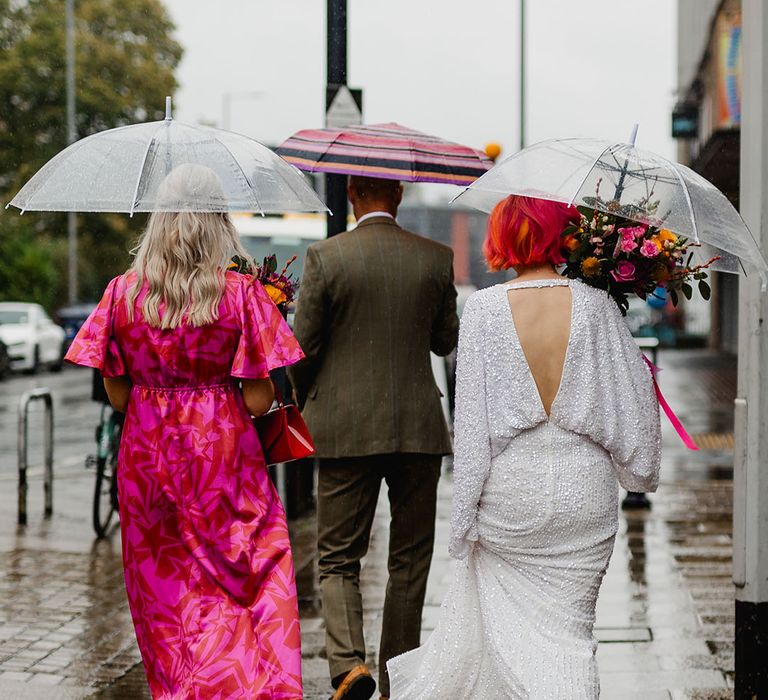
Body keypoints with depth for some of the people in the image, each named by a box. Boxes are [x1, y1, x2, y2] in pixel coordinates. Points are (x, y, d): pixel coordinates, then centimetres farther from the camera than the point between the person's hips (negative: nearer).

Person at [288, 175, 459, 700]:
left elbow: (304, 348, -3)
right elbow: (445, 341, 10)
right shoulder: (437, 258, 0)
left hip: (345, 430, -1)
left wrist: (305, 402, 15)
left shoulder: (325, 257, -6)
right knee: (410, 560, 12)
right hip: (419, 429, 2)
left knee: (338, 558, 7)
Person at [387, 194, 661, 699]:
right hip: (585, 494, 0)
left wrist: (467, 506, 0)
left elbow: (472, 414, -6)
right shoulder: (596, 306, -6)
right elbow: (630, 398, -2)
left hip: (509, 492, 0)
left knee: (496, 603, 19)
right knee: (568, 620, 7)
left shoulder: (484, 308, -7)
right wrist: (639, 469, 16)